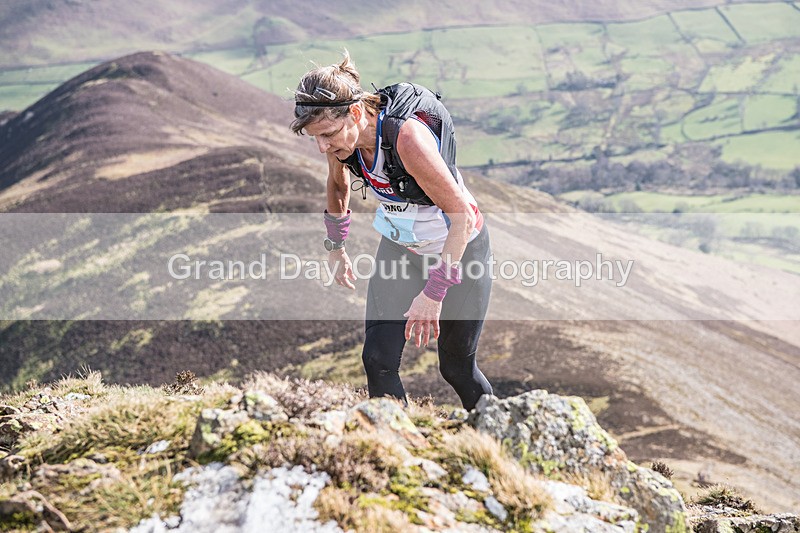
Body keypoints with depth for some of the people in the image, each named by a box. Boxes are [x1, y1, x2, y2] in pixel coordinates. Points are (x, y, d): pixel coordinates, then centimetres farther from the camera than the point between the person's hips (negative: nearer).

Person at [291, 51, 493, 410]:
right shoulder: (340, 136, -16)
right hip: (398, 246, 5)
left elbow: (463, 215, -32)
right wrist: (335, 247, 17)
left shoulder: (407, 135, -37)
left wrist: (433, 292, -33)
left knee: (456, 367, 10)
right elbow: (339, 184, 9)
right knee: (377, 360, -7)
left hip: (459, 247, -5)